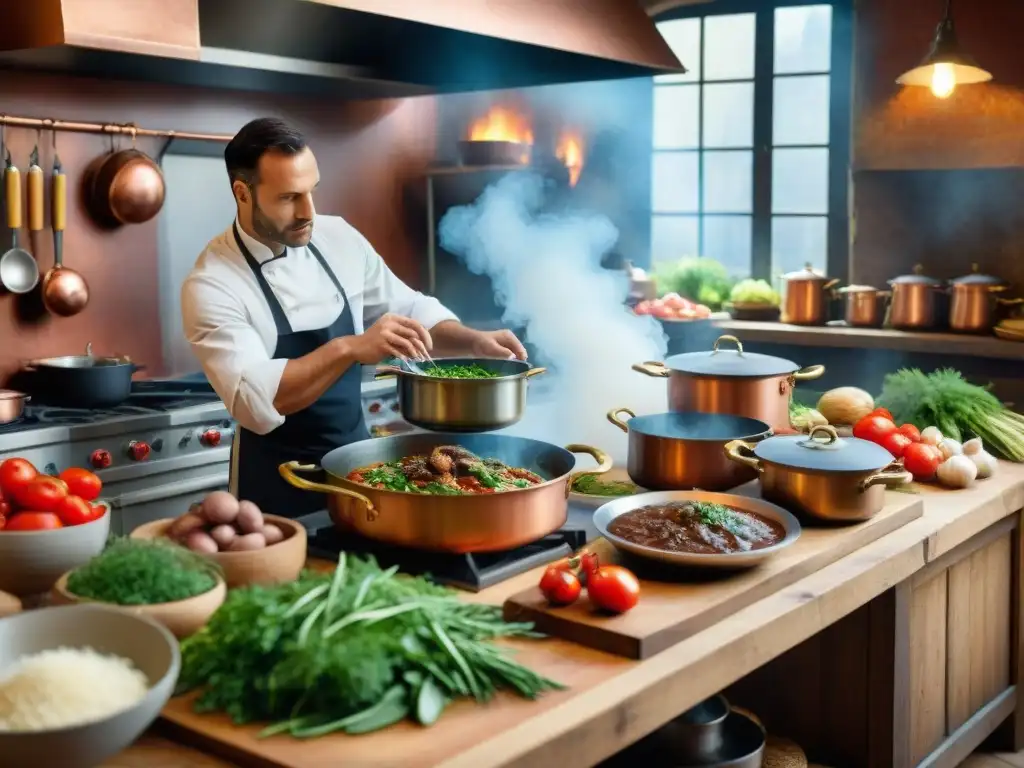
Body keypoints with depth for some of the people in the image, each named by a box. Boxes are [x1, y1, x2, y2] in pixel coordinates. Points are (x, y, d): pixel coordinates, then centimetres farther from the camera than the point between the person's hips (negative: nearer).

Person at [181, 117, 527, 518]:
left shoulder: (338, 238, -2)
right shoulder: (211, 285, -18)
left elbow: (408, 310, 8)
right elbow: (257, 402, -29)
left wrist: (473, 341, -9)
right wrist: (349, 348, -37)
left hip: (356, 460, 5)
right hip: (279, 486, -5)